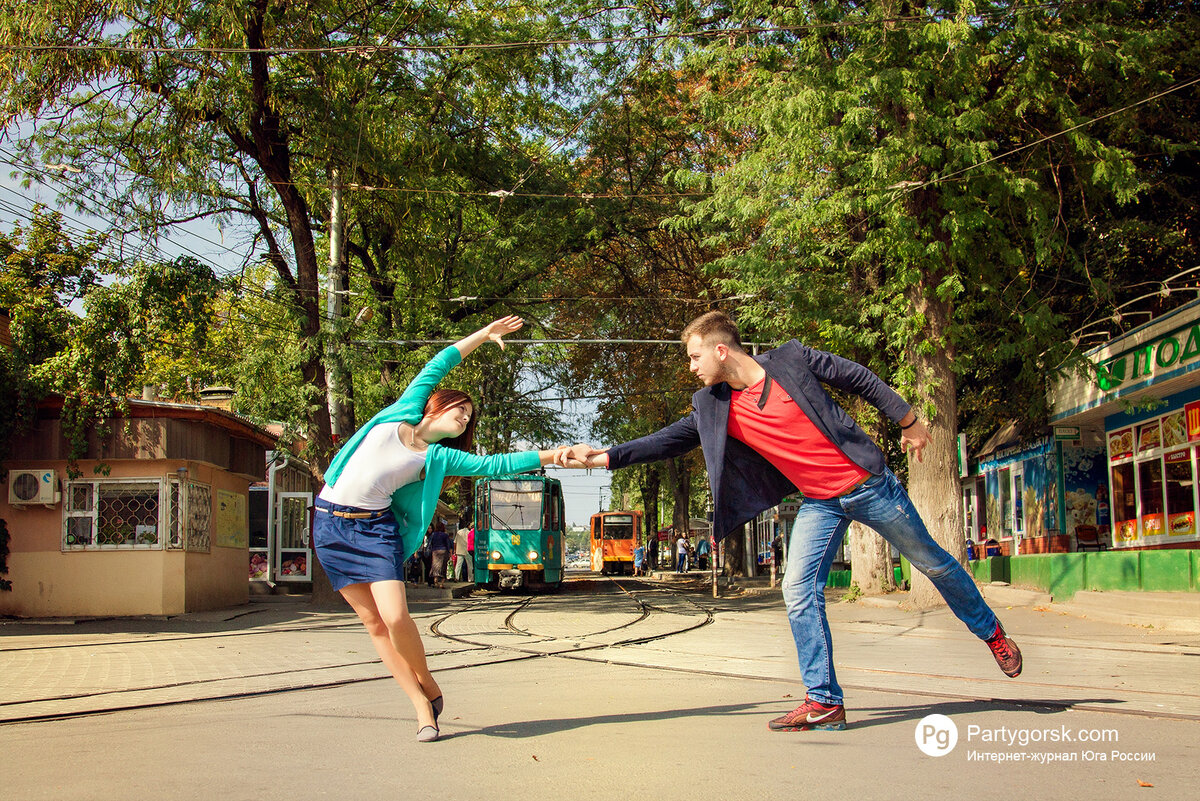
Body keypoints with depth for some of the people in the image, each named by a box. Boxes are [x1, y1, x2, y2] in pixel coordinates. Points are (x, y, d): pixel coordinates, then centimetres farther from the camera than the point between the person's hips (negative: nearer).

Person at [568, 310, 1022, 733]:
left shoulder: (792, 360, -15)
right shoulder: (714, 408, -4)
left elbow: (860, 379, -5)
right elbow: (668, 440, -1)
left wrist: (908, 421, 1)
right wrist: (604, 457, -7)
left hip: (869, 484, -3)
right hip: (819, 505, 4)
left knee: (932, 562, 11)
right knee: (799, 591, -11)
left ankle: (990, 632, 36)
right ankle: (824, 702, -3)